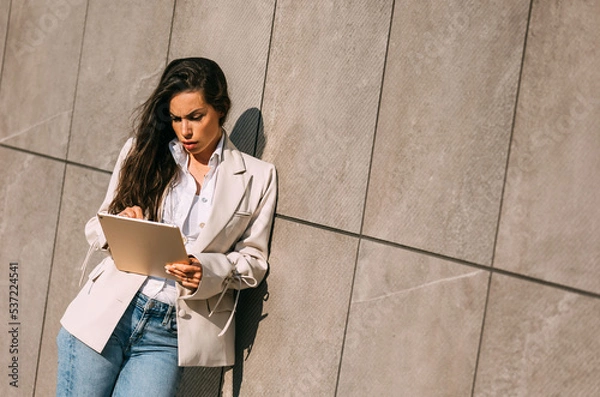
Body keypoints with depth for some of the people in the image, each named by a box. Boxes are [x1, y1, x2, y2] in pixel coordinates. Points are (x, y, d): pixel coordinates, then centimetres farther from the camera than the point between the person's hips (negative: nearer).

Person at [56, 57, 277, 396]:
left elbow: (254, 261, 5)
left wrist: (210, 270, -15)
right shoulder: (142, 152, 8)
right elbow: (96, 230, 11)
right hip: (105, 314, 2)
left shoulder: (257, 177, 3)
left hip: (169, 334, -1)